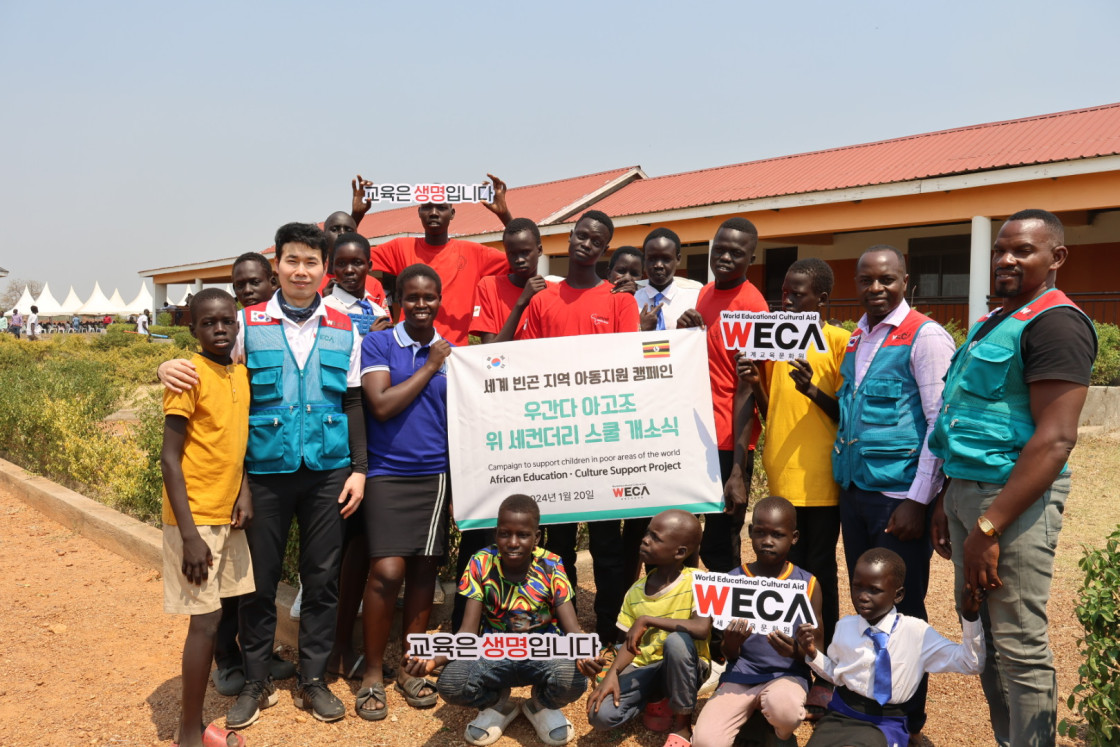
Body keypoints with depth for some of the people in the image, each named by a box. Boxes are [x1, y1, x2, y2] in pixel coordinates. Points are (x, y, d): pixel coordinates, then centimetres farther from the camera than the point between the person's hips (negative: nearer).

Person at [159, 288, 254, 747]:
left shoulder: (241, 374, 8)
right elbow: (170, 458, -16)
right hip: (194, 519, -7)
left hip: (227, 517, 7)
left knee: (220, 613, 11)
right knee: (206, 621, -3)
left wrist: (244, 492, -2)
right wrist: (189, 534, -19)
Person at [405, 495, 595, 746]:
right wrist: (434, 660, -35)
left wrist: (583, 655, -44)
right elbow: (468, 631, -14)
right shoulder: (481, 564, -12)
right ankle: (497, 704, 10)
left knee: (573, 680, -34)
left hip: (543, 654, -1)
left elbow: (572, 628, -18)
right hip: (495, 656, 1)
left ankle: (543, 706, 7)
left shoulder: (550, 566, -14)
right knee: (450, 684, -29)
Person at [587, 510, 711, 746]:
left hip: (685, 669, -3)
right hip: (644, 667, 3)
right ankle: (656, 700, 8)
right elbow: (630, 643, 4)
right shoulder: (636, 591, 0)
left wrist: (647, 620, -29)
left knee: (676, 640, -37)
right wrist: (612, 674, -15)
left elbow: (702, 629, -32)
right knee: (600, 716, -20)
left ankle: (682, 724, -14)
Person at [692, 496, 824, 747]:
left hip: (787, 674, 0)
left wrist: (796, 651, -21)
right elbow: (730, 655, 5)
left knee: (784, 709, -36)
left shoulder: (808, 584, -1)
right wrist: (731, 643, -19)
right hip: (741, 674, 0)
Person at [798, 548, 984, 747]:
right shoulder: (845, 626, 1)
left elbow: (971, 664, -6)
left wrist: (970, 618, -19)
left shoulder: (917, 632, -8)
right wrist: (813, 654, -3)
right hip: (841, 714, 2)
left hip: (883, 723, -2)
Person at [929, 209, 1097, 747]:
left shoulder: (1054, 322, -13)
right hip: (968, 489, 9)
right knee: (980, 631, 17)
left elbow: (1056, 438, -21)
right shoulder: (991, 323, 16)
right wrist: (949, 503, 17)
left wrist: (988, 528, -23)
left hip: (1014, 498, -9)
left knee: (1019, 647, -1)